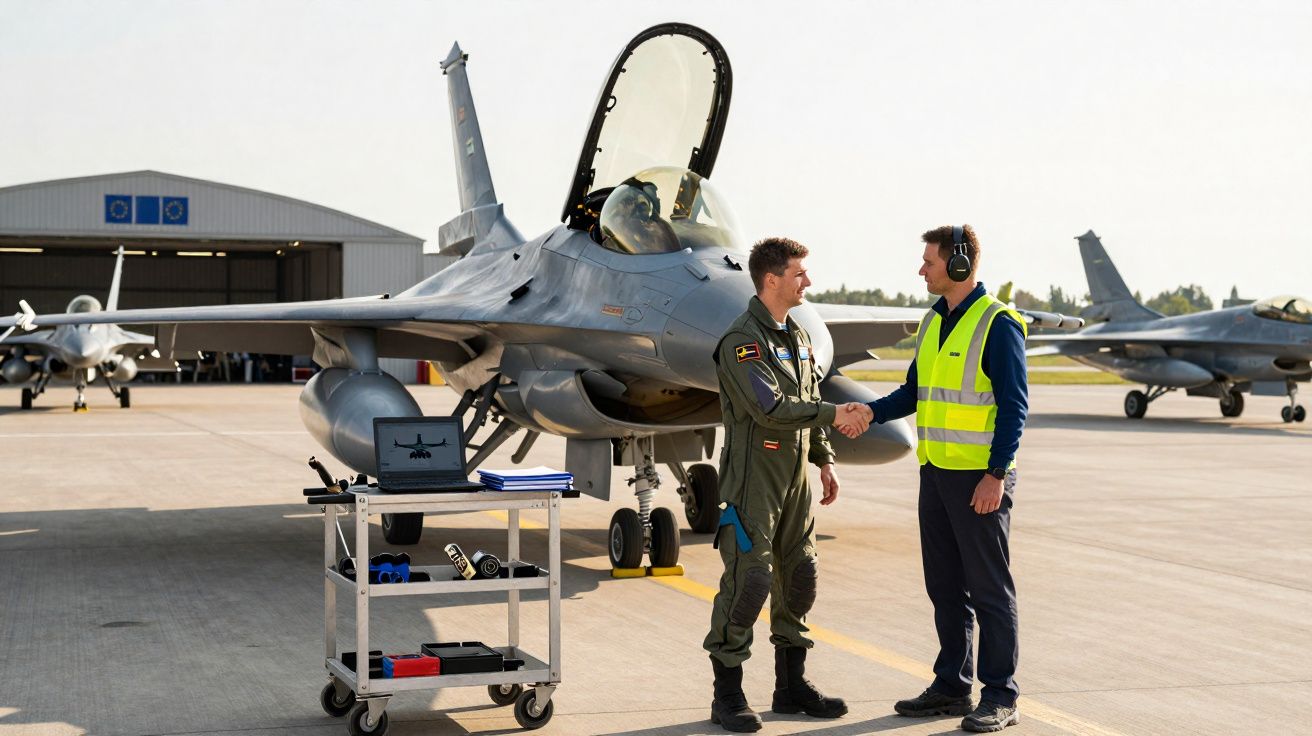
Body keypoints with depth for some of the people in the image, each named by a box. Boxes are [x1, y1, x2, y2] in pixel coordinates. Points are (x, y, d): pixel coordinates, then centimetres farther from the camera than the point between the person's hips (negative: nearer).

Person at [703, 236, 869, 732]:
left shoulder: (797, 336, 14)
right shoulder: (741, 341, -14)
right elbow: (770, 407, -23)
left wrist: (824, 459, 16)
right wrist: (835, 414, -19)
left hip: (794, 481, 9)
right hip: (753, 482, -9)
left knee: (798, 579, 12)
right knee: (748, 583, -8)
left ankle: (792, 686, 23)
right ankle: (727, 696, 3)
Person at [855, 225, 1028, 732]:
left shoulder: (997, 324, -11)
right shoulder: (934, 321, 13)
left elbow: (1014, 404, -14)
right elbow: (915, 390, 18)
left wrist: (996, 474, -19)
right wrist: (872, 412, 0)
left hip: (980, 477, -8)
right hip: (936, 474, 8)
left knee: (989, 588, -2)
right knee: (945, 586, 12)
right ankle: (951, 687, 21)